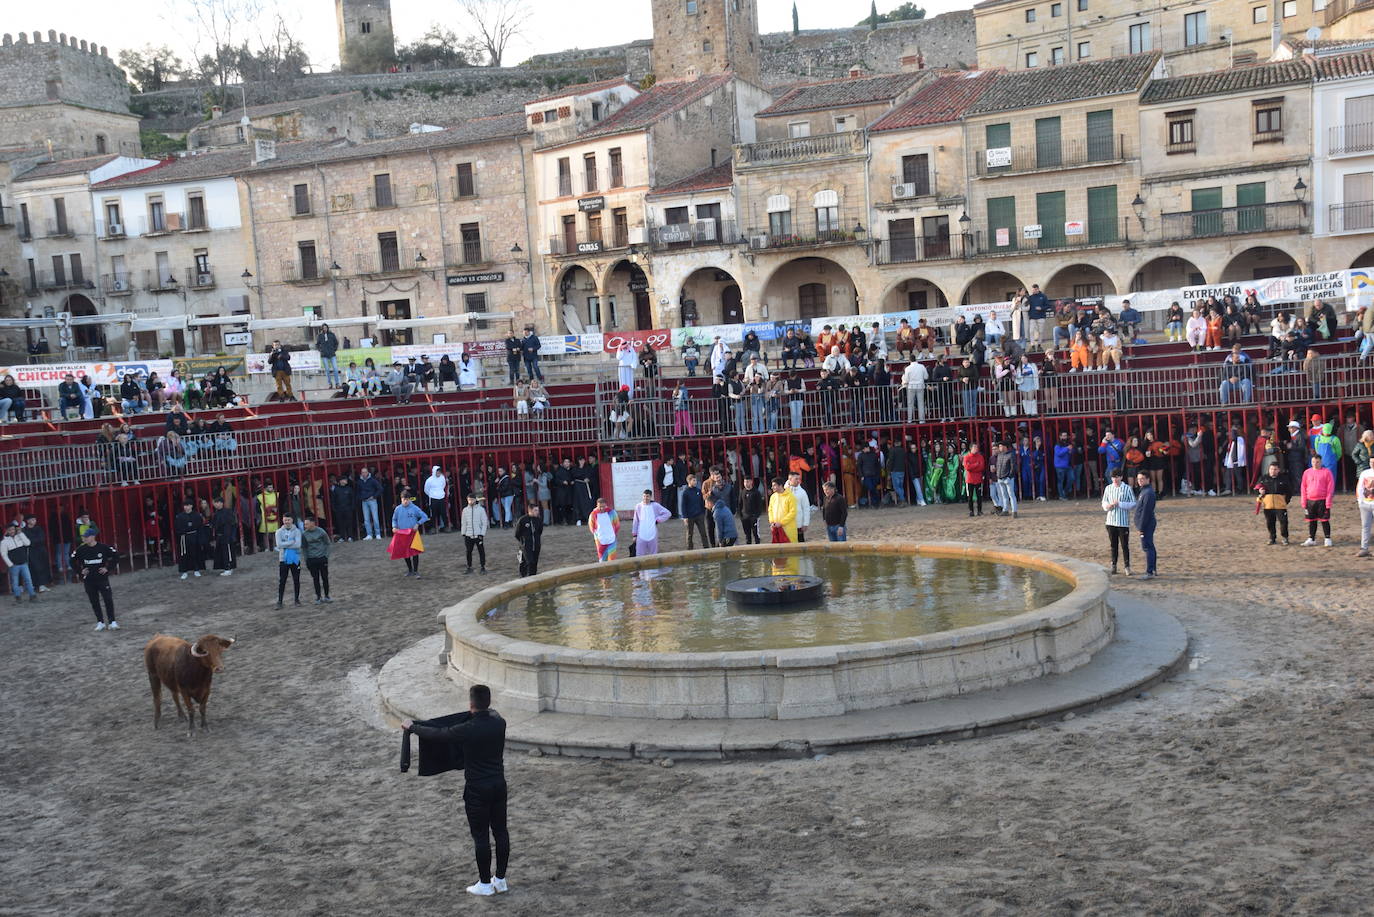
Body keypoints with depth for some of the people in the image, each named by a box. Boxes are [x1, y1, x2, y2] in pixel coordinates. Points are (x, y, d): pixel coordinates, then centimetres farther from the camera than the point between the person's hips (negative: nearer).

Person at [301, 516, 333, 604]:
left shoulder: (321, 532, -6)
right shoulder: (304, 534, 0)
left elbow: (327, 543, 2)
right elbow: (304, 548, 8)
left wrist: (326, 556, -5)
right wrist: (306, 560, 4)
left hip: (322, 558, -1)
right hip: (311, 559, 1)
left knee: (325, 578, 3)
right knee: (316, 579, 3)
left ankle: (326, 596, 13)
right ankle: (318, 597, 10)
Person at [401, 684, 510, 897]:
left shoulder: (466, 730, -20)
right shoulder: (499, 723, -4)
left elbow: (436, 734, -5)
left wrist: (412, 726, 12)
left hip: (477, 789, -5)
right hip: (499, 785, 6)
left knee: (481, 836, 4)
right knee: (500, 831, 12)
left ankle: (485, 884, 13)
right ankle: (500, 879, 21)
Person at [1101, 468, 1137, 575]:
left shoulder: (1127, 488, -4)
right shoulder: (1108, 488, 7)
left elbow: (1133, 504, -5)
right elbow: (1104, 502, 15)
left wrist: (1119, 504, -16)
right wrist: (1108, 506, -8)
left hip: (1123, 522, -3)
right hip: (1111, 521, 3)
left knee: (1125, 545, 0)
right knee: (1113, 545, 9)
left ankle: (1127, 566, 8)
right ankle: (1113, 565, 17)